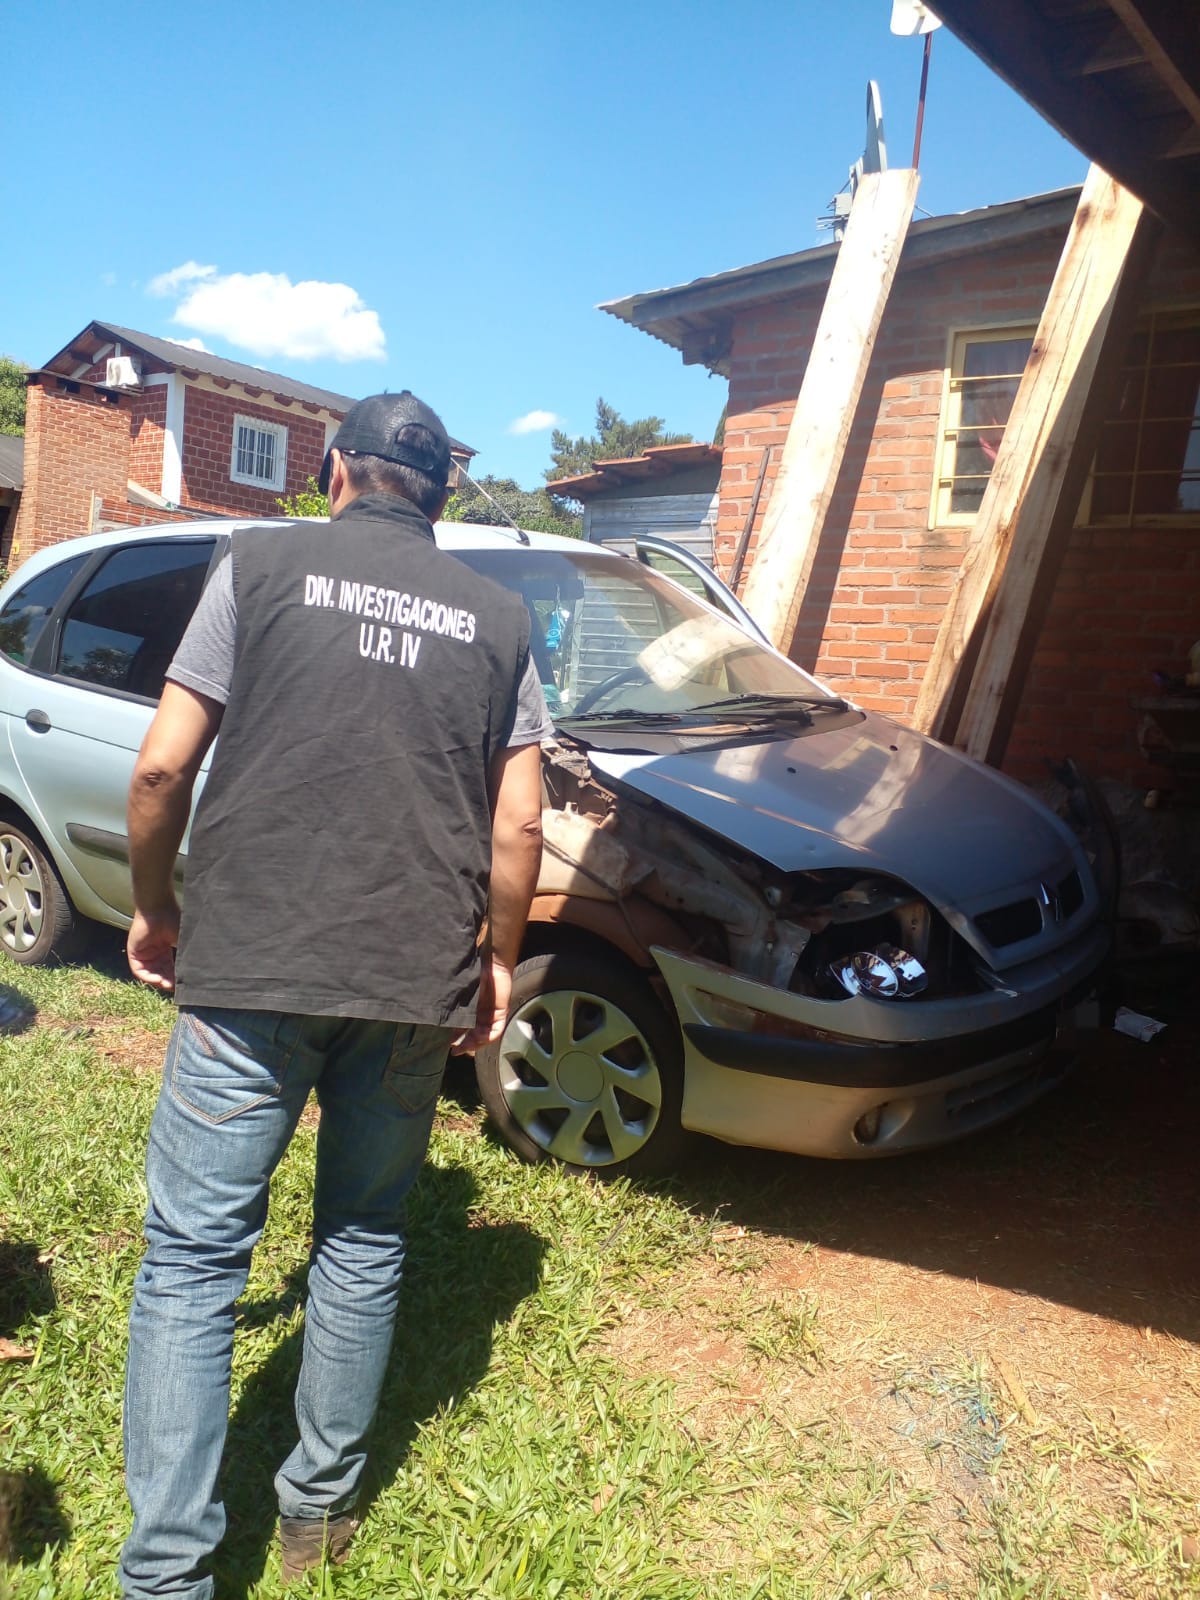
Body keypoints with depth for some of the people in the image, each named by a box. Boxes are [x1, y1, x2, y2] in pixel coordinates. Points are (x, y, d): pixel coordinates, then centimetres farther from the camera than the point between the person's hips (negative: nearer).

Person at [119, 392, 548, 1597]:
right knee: (364, 1243, 18)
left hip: (247, 968, -2)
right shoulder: (496, 618, 10)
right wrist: (498, 960, 16)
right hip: (416, 985, 3)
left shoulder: (261, 565, 3)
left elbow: (162, 770, -2)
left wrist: (154, 909, 12)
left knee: (192, 1257, 7)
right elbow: (518, 828, 4)